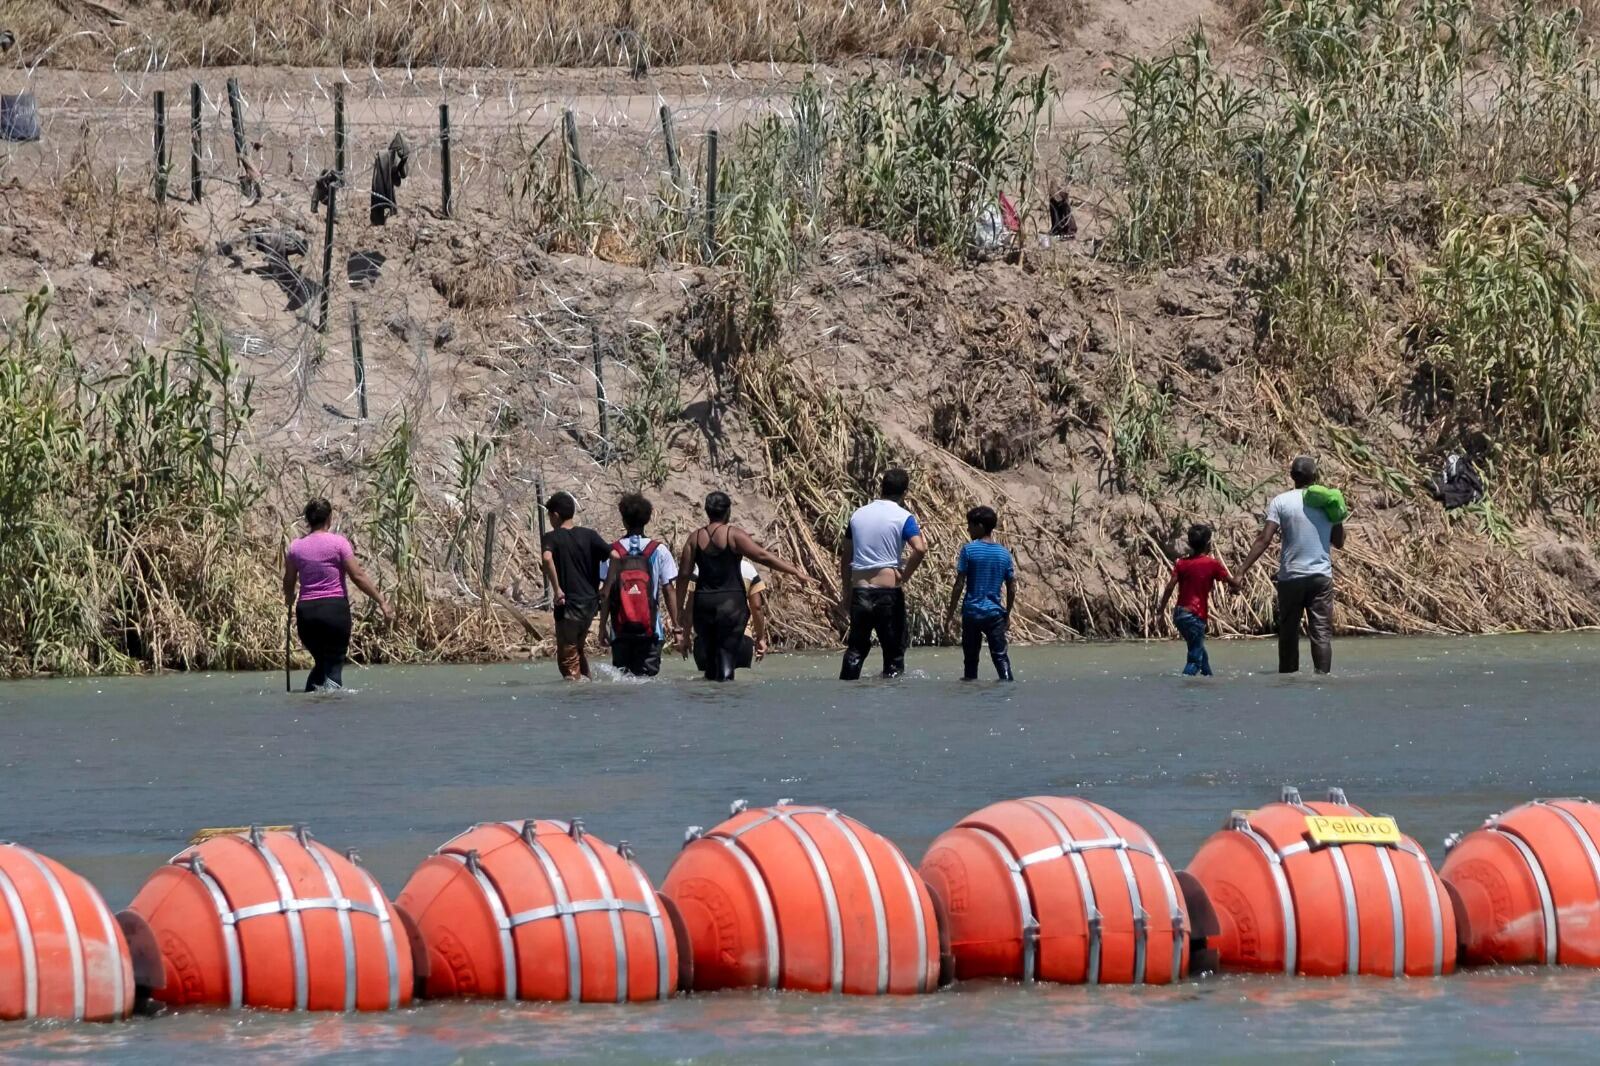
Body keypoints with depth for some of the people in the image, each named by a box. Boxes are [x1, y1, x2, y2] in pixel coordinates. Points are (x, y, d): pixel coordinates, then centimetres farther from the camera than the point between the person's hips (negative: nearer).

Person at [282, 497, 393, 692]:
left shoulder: (295, 548, 6)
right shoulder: (338, 543, -5)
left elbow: (288, 582, 13)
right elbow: (358, 576, -8)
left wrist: (289, 600, 36)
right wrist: (382, 601, -3)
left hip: (306, 611, 4)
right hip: (335, 609, -4)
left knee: (320, 662, 18)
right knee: (334, 664, 0)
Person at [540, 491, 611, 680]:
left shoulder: (552, 538, -5)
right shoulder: (589, 535, 4)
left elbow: (547, 558, -27)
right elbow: (614, 556, -6)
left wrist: (557, 589, -20)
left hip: (568, 605, -5)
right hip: (590, 602, 5)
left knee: (567, 658, 2)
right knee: (579, 646, 27)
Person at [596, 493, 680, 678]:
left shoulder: (613, 552, -1)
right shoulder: (659, 551, -1)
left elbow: (606, 594, -2)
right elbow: (668, 591, 0)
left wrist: (602, 627, 5)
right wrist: (676, 625, 7)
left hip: (620, 631, 0)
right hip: (650, 630, 0)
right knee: (647, 676, 2)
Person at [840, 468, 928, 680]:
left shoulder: (859, 514, 10)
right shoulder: (903, 518, -4)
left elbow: (845, 557, 13)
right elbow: (920, 549, -21)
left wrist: (847, 593, 20)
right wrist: (904, 577, -7)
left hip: (860, 590, 4)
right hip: (888, 590, -4)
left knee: (856, 648, 16)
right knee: (894, 652, 4)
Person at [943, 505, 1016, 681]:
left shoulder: (969, 550, -7)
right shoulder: (1004, 553, 3)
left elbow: (959, 585, -8)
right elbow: (1012, 588, 6)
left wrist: (950, 613, -1)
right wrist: (1007, 614, 17)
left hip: (972, 612, -2)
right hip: (995, 613, 2)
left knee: (970, 656, 8)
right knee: (1000, 655, 0)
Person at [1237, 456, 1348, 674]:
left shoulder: (1281, 502, -3)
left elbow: (1264, 540, -10)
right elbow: (1339, 542, 11)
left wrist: (1242, 571, -10)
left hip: (1291, 576, -1)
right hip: (1322, 576, 1)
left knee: (1288, 633, 9)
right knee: (1322, 632, -3)